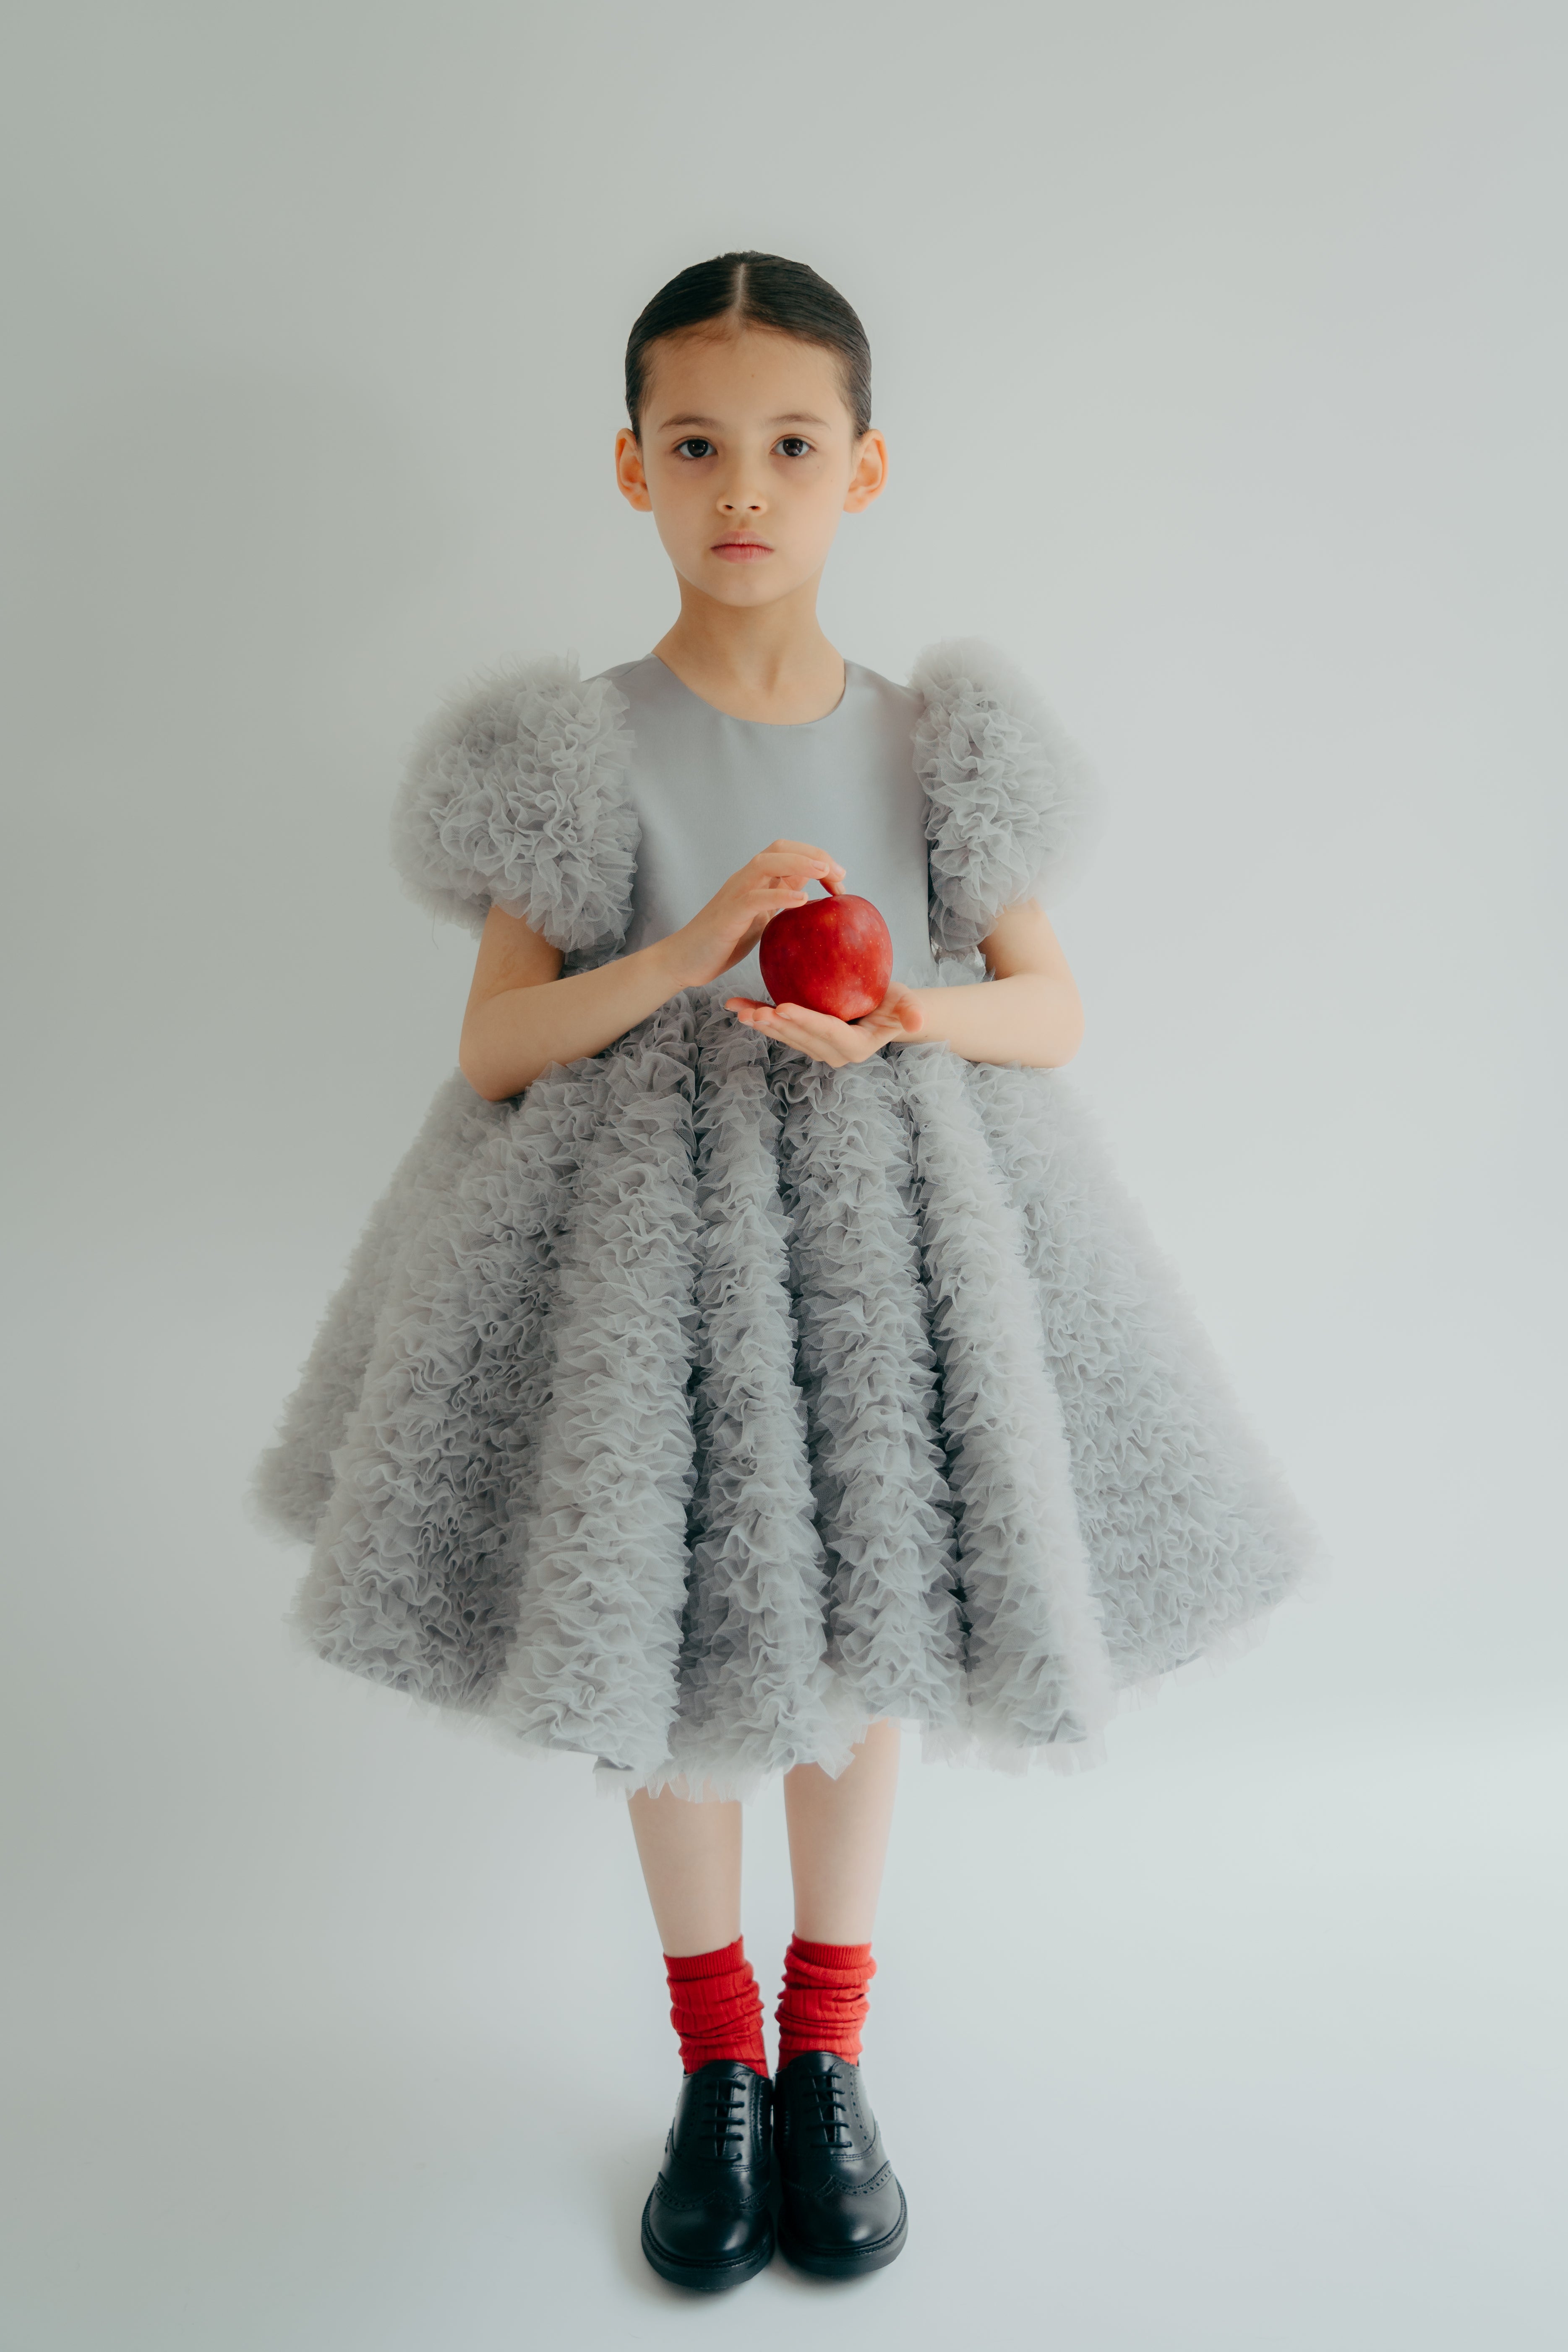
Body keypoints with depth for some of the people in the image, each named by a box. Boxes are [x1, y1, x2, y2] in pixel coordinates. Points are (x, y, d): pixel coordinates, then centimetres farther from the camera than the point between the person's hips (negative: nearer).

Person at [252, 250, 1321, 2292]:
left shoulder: (935, 744, -1)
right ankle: (716, 2071, 35)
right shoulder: (584, 750, -6)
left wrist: (914, 1011, -20)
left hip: (887, 1222, 2)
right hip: (646, 1233, -1)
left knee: (860, 1652, 13)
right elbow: (490, 1046, -8)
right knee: (669, 1663, 11)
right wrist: (688, 953, -23)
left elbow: (1054, 1009, 1)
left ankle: (826, 2060, 37)